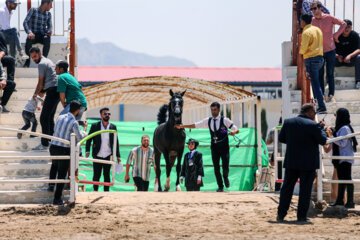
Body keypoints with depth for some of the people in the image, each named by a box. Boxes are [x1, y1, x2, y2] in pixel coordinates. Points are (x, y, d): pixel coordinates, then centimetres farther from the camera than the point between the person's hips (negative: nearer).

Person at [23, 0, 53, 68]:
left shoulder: (48, 14, 12)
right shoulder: (33, 10, -1)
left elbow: (49, 26, 14)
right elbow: (25, 22, -9)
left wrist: (49, 32, -12)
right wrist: (29, 32, -28)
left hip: (42, 36, 2)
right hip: (34, 35, -2)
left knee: (47, 39, -33)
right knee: (29, 39, -37)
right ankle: (28, 60, -20)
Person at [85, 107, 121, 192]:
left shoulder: (113, 127, 5)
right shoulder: (95, 126, 0)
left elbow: (116, 142, 8)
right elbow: (89, 139, 3)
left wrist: (118, 156, 5)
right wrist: (87, 151, -8)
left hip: (108, 156, 1)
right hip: (97, 155, -1)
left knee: (107, 175, 3)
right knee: (96, 175, 3)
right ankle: (95, 191, 15)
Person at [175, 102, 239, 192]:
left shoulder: (224, 120, -5)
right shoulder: (208, 121, 6)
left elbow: (237, 130, -7)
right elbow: (195, 125, 9)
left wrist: (234, 131, -32)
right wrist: (181, 126, 5)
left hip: (224, 147, -3)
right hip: (214, 148, 3)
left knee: (225, 167, -9)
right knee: (216, 168, -2)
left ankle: (226, 178, 25)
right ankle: (220, 186, 10)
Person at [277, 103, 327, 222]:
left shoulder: (288, 122, 2)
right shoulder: (313, 125, -13)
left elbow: (281, 138, 10)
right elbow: (323, 140, -6)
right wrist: (321, 127, 7)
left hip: (291, 161, 4)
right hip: (308, 163, -4)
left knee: (287, 187, 11)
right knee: (305, 189, 3)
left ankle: (281, 214, 10)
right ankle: (301, 216, 4)